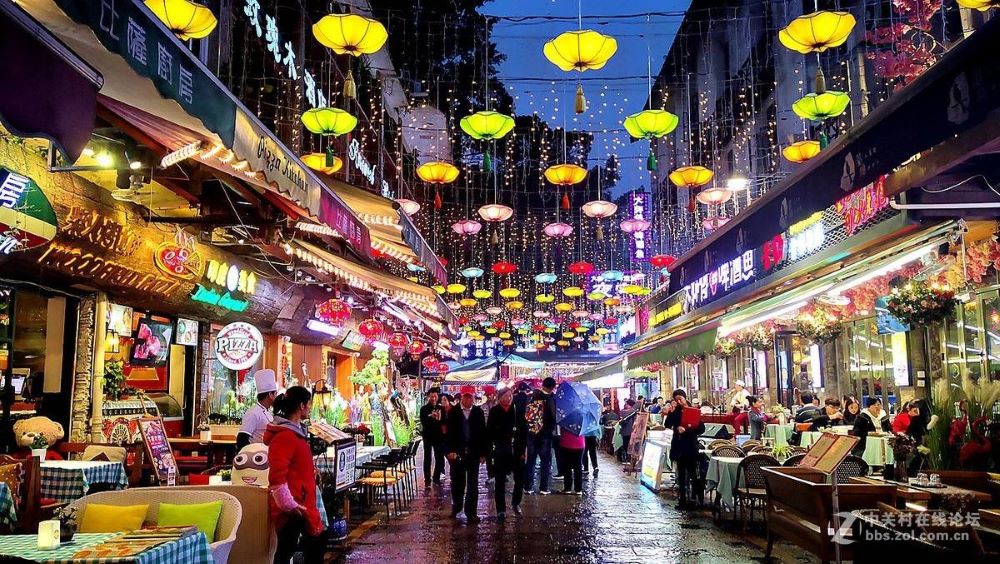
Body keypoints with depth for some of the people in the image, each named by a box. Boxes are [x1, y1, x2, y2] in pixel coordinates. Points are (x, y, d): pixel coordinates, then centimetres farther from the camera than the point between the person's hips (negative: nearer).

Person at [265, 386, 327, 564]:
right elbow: (276, 476, -24)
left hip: (301, 504, 10)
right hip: (291, 508, -10)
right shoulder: (285, 436, -20)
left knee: (317, 542, 16)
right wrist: (288, 505, -21)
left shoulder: (295, 431, 12)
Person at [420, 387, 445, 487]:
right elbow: (423, 422, -13)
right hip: (428, 436, -2)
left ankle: (436, 478, 17)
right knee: (427, 459, 2)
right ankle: (427, 480, 5)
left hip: (439, 437, 3)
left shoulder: (441, 408, 5)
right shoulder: (424, 409, -2)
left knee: (439, 458, 4)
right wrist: (431, 416, -29)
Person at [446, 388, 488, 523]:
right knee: (457, 482, 13)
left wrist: (483, 453, -2)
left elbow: (483, 432, 0)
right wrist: (450, 450, -12)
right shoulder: (453, 411, -2)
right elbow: (449, 432, -4)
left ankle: (471, 512, 10)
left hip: (473, 453, 0)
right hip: (457, 452, 0)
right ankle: (457, 506, 33)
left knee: (473, 484, 4)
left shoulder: (478, 411, -1)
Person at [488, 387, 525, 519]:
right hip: (500, 452, -2)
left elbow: (524, 432, 1)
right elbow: (490, 432, -3)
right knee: (500, 481, 4)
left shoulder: (518, 412, 0)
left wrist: (523, 450, -3)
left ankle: (516, 503, 29)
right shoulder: (494, 412, -3)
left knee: (520, 479, 7)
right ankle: (501, 510, 11)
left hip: (517, 452, 2)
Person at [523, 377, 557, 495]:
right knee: (546, 461, 7)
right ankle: (543, 487, 6)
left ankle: (527, 486, 13)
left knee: (530, 460, 12)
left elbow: (525, 415, 3)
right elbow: (555, 416, -14)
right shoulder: (550, 399, -13)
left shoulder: (532, 396, -1)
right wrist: (552, 427, 3)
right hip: (545, 434, -4)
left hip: (531, 433, 4)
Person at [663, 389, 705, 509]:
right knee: (681, 476, 7)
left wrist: (686, 430, -20)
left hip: (691, 447, -3)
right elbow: (667, 425, -5)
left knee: (693, 475, -4)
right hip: (678, 447, 3)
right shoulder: (675, 411, 9)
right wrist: (671, 412, -14)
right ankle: (682, 500, 12)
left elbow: (701, 428, -9)